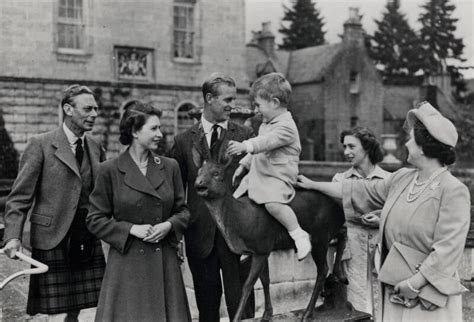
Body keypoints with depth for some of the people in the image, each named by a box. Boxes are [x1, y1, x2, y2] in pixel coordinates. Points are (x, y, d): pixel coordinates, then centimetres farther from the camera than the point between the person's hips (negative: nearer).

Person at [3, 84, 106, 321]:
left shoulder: (96, 149, 11)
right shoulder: (41, 145, -3)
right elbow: (20, 197, -5)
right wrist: (13, 237, -16)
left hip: (89, 244, 4)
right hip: (53, 242, -4)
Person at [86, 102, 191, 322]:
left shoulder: (170, 167, 5)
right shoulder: (110, 170, -4)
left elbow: (182, 211, 12)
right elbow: (95, 220, -1)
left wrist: (168, 225, -8)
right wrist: (131, 229, -13)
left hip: (164, 261, 3)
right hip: (127, 262, -3)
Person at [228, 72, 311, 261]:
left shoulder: (286, 126, -14)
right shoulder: (266, 124, 17)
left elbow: (266, 142, -31)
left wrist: (245, 146, -44)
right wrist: (243, 165, 24)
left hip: (278, 177, -10)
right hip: (257, 174, 10)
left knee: (272, 203, -35)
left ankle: (299, 235, -17)